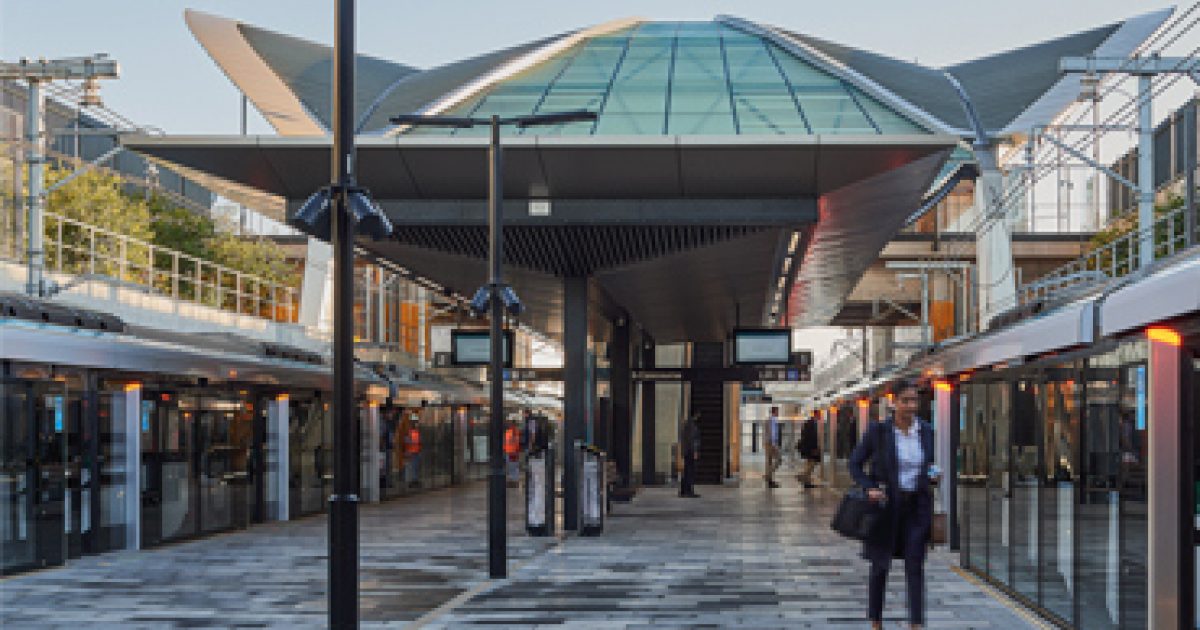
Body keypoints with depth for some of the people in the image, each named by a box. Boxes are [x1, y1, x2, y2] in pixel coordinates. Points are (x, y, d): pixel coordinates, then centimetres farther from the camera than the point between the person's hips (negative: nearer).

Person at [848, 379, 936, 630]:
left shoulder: (926, 431, 1)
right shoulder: (878, 430, -8)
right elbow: (855, 463, -1)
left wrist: (934, 473, -5)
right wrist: (869, 488, -15)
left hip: (917, 506, 2)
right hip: (886, 504, -1)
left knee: (915, 566, -4)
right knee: (880, 565, 10)